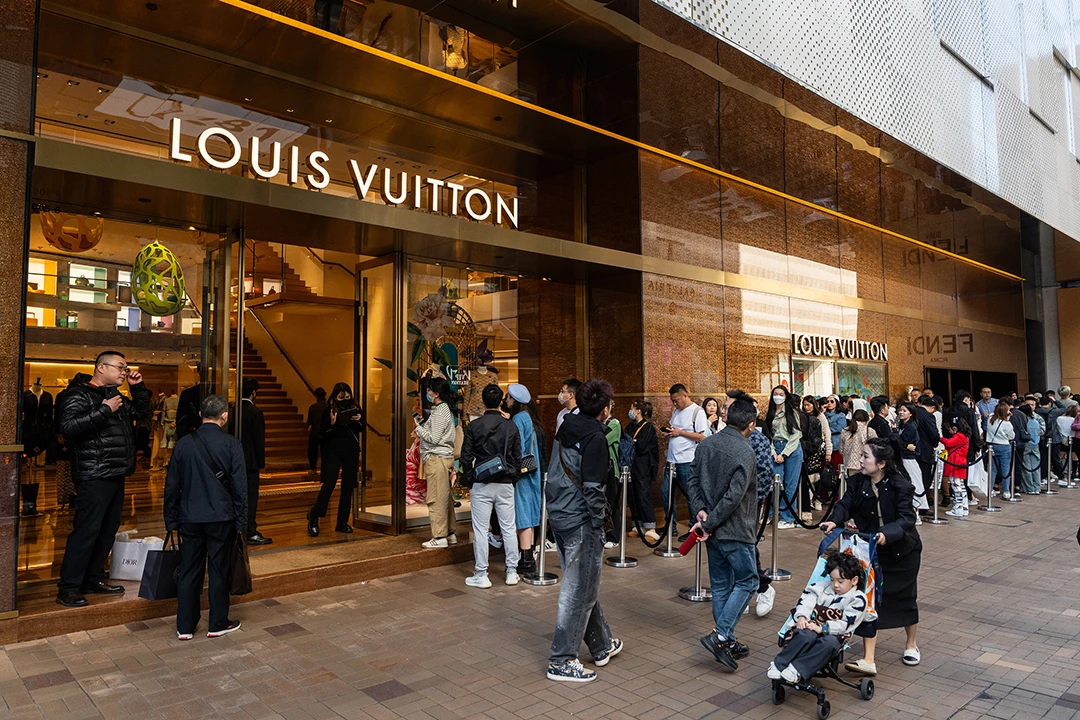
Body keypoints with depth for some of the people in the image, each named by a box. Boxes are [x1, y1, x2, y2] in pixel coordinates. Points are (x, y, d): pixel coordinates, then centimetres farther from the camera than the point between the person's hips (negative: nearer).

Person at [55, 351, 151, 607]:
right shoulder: (78, 394, -9)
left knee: (108, 529, 13)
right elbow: (69, 427, -24)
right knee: (86, 531, -8)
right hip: (94, 477, -9)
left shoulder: (115, 396, 17)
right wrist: (104, 410, -23)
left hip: (115, 475, 9)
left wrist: (138, 386, 12)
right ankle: (68, 588, 1)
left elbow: (143, 411, 24)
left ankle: (93, 578, 24)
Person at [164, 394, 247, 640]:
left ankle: (185, 626, 20)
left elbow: (172, 485, 5)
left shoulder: (184, 443, 0)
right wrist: (241, 521, 0)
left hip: (190, 518, 3)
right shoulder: (232, 444, -10)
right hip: (221, 518, -3)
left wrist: (171, 520, 14)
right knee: (219, 571, 8)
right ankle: (218, 624, 19)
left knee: (189, 571, 12)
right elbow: (239, 486, -9)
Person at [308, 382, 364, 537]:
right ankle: (314, 516, 4)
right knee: (329, 483, -14)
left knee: (348, 486, 6)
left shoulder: (356, 408, 6)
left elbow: (362, 429, 12)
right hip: (333, 451, -4)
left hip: (351, 451, 4)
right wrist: (332, 424, -21)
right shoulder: (329, 411, -3)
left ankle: (342, 523, 15)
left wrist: (359, 420, -8)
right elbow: (323, 434, -4)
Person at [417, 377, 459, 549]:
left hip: (437, 458, -10)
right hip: (445, 457, 10)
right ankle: (450, 533, 20)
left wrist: (418, 427, -5)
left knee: (436, 499, -5)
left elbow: (434, 438, -17)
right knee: (446, 498, 14)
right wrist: (421, 431, 11)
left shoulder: (440, 411, -13)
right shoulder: (445, 409, 16)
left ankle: (440, 537, -1)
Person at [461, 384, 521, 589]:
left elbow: (466, 457, -4)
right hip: (505, 485, 2)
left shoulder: (474, 426, -6)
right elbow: (517, 458, 5)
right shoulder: (511, 426, 0)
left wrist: (468, 481, 9)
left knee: (480, 530, 4)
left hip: (481, 485, -2)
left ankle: (481, 575, 9)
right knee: (509, 528, 11)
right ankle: (512, 572, 18)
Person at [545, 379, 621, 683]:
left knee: (584, 585, 20)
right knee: (579, 591, 3)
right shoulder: (595, 437, -17)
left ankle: (602, 646, 37)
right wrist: (599, 526, -12)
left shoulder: (565, 429, 8)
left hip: (559, 515, 9)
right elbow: (593, 489, -20)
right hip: (580, 521, -9)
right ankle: (561, 661, 12)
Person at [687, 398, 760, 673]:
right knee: (746, 582, 7)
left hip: (713, 530, 7)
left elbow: (693, 480, 4)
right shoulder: (745, 452, -18)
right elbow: (734, 496, -22)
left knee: (720, 585, 14)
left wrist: (700, 510, -4)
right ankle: (719, 635, -1)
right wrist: (709, 524, -16)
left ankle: (727, 643, 23)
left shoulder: (706, 444, 5)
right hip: (735, 531, -7)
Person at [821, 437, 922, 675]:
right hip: (870, 550, 3)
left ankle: (911, 645, 43)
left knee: (905, 598, 16)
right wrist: (834, 521, -38)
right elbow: (845, 504, -17)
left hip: (902, 550, -3)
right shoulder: (857, 482, -8)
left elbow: (907, 518, -26)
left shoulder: (901, 486, -20)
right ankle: (868, 660, -1)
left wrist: (887, 533, -44)